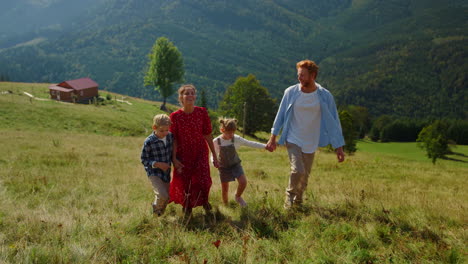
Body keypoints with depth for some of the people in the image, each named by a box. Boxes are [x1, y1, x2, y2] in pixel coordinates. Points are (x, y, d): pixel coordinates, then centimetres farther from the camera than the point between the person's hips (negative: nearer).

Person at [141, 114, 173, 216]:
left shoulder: (170, 136, -4)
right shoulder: (149, 142, -18)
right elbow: (144, 160, -11)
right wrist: (157, 164, -22)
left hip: (166, 171, 5)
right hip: (154, 173, -5)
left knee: (167, 197, 13)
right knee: (162, 195, -20)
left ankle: (161, 212, 41)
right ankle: (156, 210, 12)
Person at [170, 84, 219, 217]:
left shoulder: (202, 112, -7)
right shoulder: (175, 116, -10)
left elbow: (208, 135, -2)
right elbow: (174, 139, -5)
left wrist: (215, 156, 1)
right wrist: (174, 158, -11)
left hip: (200, 152, 0)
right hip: (183, 154, 0)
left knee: (203, 181, -8)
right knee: (184, 183, 7)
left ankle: (204, 200, 29)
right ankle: (187, 207, 40)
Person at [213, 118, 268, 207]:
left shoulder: (236, 139, -14)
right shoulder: (216, 141, -15)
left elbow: (250, 143, -12)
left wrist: (265, 146, -18)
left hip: (235, 165, 1)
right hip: (224, 167, 0)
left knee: (243, 182, -17)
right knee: (224, 188, 7)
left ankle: (238, 197, 15)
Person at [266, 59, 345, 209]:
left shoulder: (325, 96, -8)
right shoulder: (291, 92, -8)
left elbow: (333, 121, -3)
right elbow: (281, 115, 3)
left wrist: (339, 147, -4)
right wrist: (273, 137, 3)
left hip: (311, 143, 2)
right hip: (292, 140, -1)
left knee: (305, 175, 11)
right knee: (298, 170, -18)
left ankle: (298, 200, 37)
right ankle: (290, 194, 11)